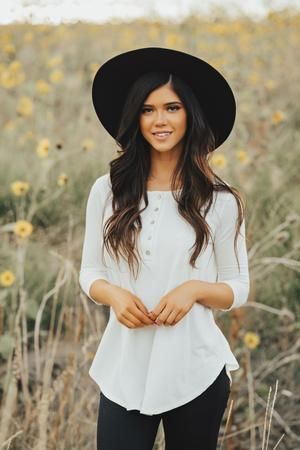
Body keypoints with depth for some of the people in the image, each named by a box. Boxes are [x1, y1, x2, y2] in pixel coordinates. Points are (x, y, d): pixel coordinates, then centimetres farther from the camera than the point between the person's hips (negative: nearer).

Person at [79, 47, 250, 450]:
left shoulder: (220, 202, -3)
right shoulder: (107, 191, 1)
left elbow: (238, 289, 3)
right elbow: (90, 272, 8)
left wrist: (194, 289, -17)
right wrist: (114, 294, -14)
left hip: (196, 372, -1)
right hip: (123, 370, 1)